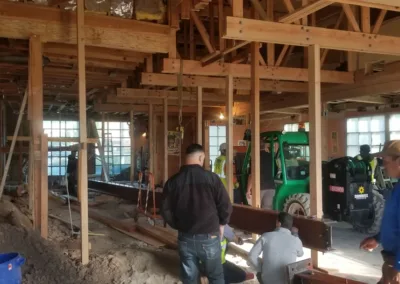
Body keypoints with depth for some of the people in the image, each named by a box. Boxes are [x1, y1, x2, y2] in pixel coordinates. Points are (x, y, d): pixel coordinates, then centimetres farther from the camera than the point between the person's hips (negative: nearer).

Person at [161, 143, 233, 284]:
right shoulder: (211, 178, -12)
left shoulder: (173, 181, -4)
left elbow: (166, 211, 0)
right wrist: (221, 223, 8)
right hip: (209, 237, -2)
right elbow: (226, 206, -10)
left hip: (185, 238, 3)